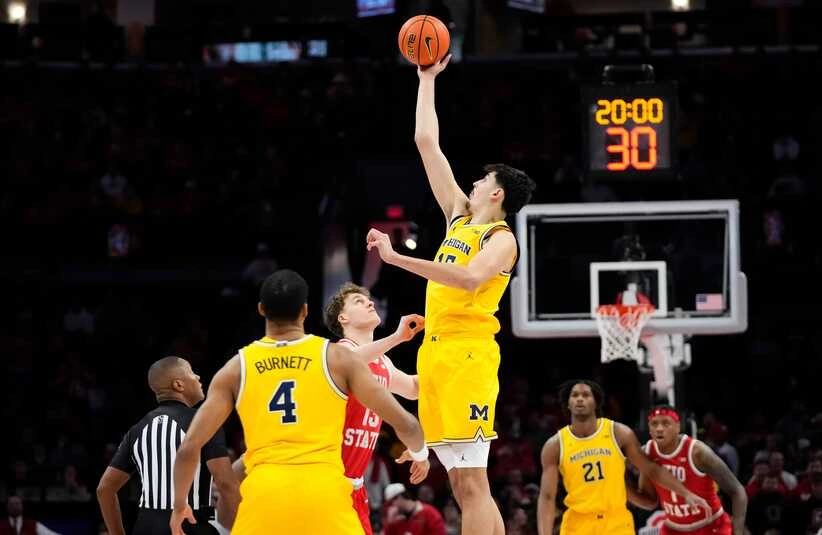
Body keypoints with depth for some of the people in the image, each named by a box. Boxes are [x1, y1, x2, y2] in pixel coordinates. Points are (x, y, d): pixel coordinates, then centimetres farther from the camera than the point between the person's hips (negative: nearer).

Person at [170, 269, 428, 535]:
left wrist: (179, 505, 25)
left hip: (264, 494, 1)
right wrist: (419, 453, 30)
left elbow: (188, 448, 9)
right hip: (325, 491, -1)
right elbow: (404, 423, 7)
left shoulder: (237, 368, 11)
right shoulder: (336, 357, 7)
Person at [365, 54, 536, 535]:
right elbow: (427, 142, 23)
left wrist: (397, 258, -27)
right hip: (437, 350, 8)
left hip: (468, 352, -8)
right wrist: (427, 79, 24)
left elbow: (470, 278, -26)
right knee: (464, 485, 4)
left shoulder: (502, 239, -4)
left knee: (470, 481, -14)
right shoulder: (460, 217, 19)